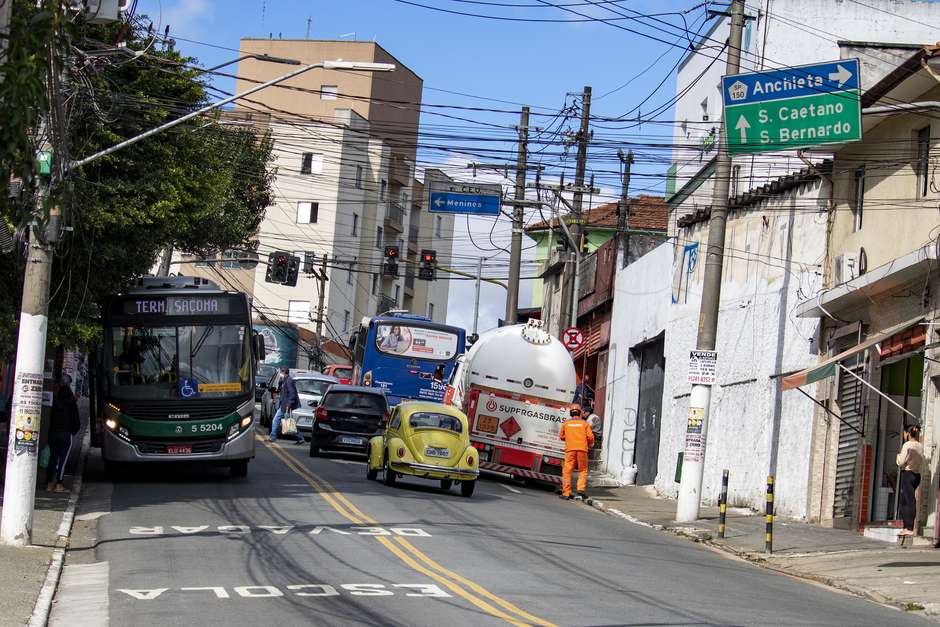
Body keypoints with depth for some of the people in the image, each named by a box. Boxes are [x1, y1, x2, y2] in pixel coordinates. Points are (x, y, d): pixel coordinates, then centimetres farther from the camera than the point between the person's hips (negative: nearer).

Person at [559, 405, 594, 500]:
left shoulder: (566, 423, 11)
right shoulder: (584, 423, 8)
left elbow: (561, 436, 19)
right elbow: (590, 437, 2)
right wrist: (590, 444, 22)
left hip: (570, 449, 0)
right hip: (582, 449, 0)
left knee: (567, 471, 1)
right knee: (582, 471, 10)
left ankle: (566, 493, -3)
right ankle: (581, 490, -4)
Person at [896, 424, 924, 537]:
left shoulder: (907, 445, -11)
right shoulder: (920, 446, 11)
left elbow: (901, 462, -12)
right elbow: (921, 463, 15)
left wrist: (898, 456, 6)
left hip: (907, 474, -8)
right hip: (917, 475, 8)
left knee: (910, 501, -10)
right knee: (903, 502, 13)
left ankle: (910, 529, -13)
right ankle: (906, 527, 11)